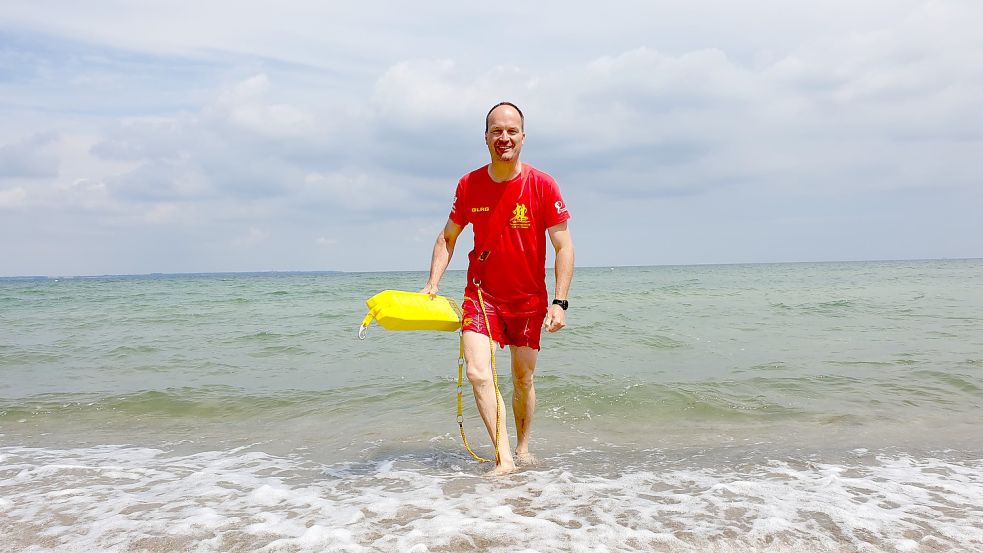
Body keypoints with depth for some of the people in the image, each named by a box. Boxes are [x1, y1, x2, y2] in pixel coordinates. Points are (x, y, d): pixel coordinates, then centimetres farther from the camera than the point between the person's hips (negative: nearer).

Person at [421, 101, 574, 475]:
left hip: (529, 297, -1)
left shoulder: (542, 185, -10)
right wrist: (431, 285, -2)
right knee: (478, 372, -16)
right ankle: (503, 457, -10)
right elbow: (447, 237, 9)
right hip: (482, 293, 1)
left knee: (523, 379, 9)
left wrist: (559, 302, -16)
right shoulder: (469, 185, -3)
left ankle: (523, 449, 30)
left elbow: (563, 246, -9)